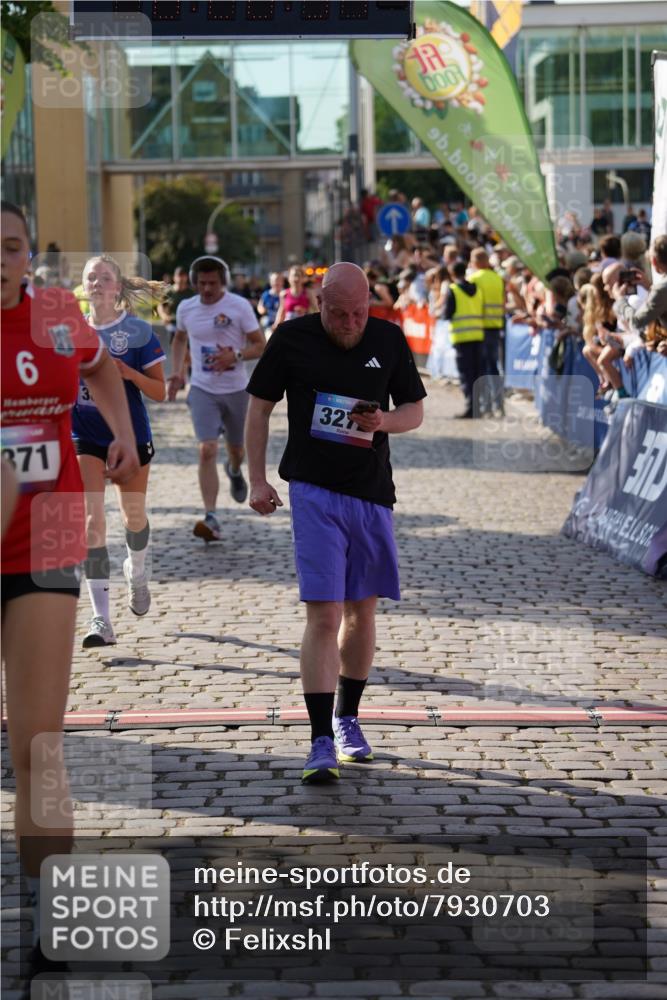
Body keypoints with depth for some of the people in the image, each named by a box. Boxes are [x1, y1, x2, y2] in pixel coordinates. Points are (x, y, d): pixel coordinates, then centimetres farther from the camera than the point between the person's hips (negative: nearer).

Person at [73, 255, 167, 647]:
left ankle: (137, 572, 52)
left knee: (134, 515, 17)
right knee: (92, 521, -12)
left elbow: (160, 391, -7)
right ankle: (102, 621, -16)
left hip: (131, 437, -1)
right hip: (85, 438, 1)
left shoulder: (139, 331, -7)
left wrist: (127, 371, -23)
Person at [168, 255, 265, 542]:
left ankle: (234, 471, 58)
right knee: (207, 450, -16)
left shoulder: (239, 306, -9)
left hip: (236, 389, 0)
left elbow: (260, 345, -7)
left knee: (235, 448, 18)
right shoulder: (186, 308, 0)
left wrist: (235, 356, -25)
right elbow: (180, 339, 20)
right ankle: (210, 519, -19)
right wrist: (177, 372, 7)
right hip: (202, 389, 0)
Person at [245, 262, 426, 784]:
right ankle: (322, 741, -12)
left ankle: (348, 718, 30)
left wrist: (384, 421, -11)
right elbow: (260, 407, 6)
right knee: (323, 614, -12)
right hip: (314, 491, -3)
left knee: (362, 610, 12)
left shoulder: (389, 340, 4)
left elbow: (415, 410, 11)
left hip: (372, 492, 3)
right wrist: (258, 480, -1)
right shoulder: (291, 339, -2)